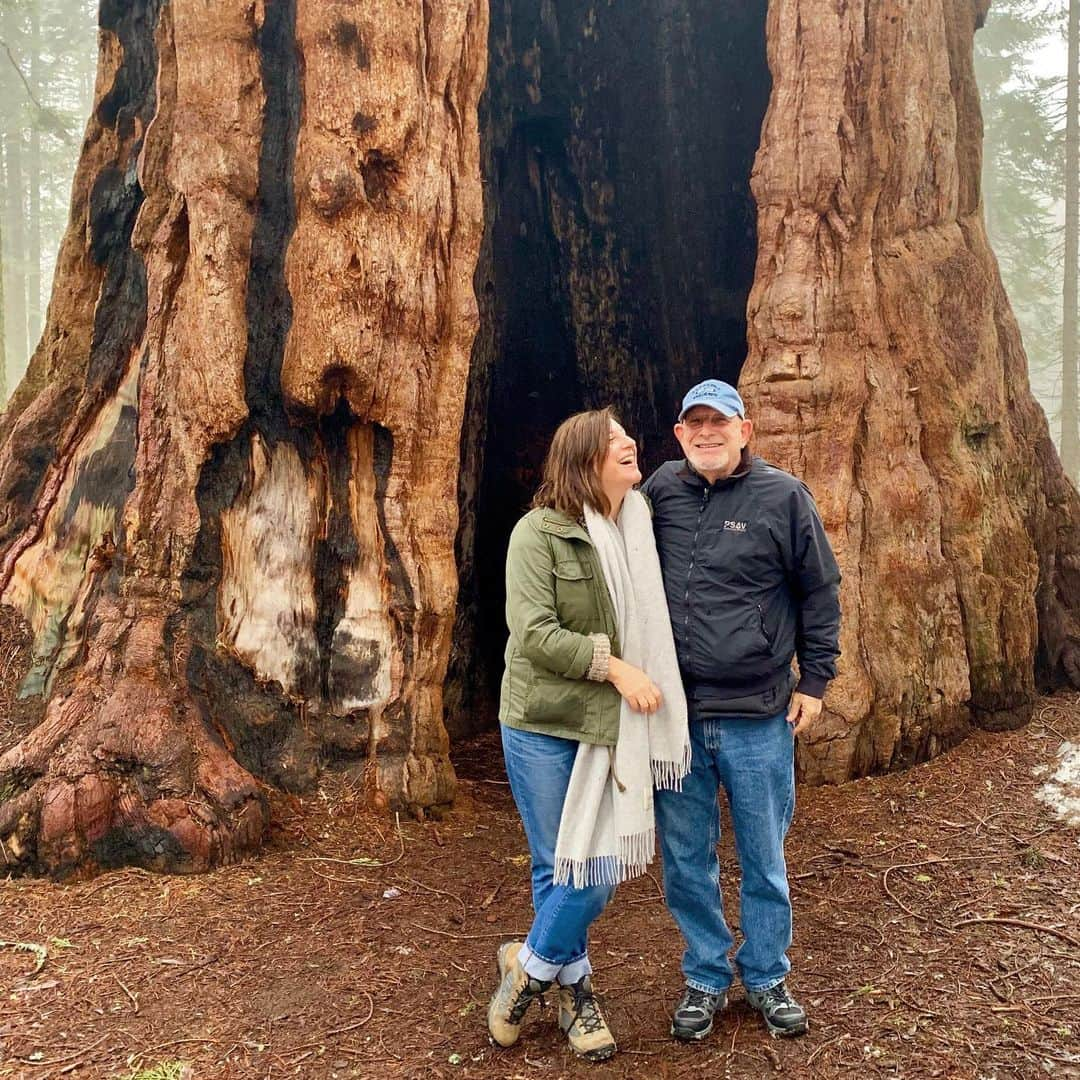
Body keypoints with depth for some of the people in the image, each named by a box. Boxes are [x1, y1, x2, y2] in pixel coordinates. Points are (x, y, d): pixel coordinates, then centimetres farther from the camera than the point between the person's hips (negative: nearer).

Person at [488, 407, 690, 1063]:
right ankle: (574, 990, 29)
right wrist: (613, 665, -20)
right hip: (545, 726, -5)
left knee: (603, 868, 7)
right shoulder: (539, 532, -11)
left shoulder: (637, 531, 5)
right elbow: (533, 632, -17)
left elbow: (651, 626, 13)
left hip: (612, 727, 5)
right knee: (565, 870, 4)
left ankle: (532, 971, 31)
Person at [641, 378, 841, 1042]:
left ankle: (767, 978, 32)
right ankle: (706, 978, 31)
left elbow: (820, 592, 3)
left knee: (764, 858, 12)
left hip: (759, 717, -2)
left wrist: (814, 680, 2)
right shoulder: (660, 492, 3)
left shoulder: (783, 497, -4)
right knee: (687, 859, 12)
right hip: (673, 713, 2)